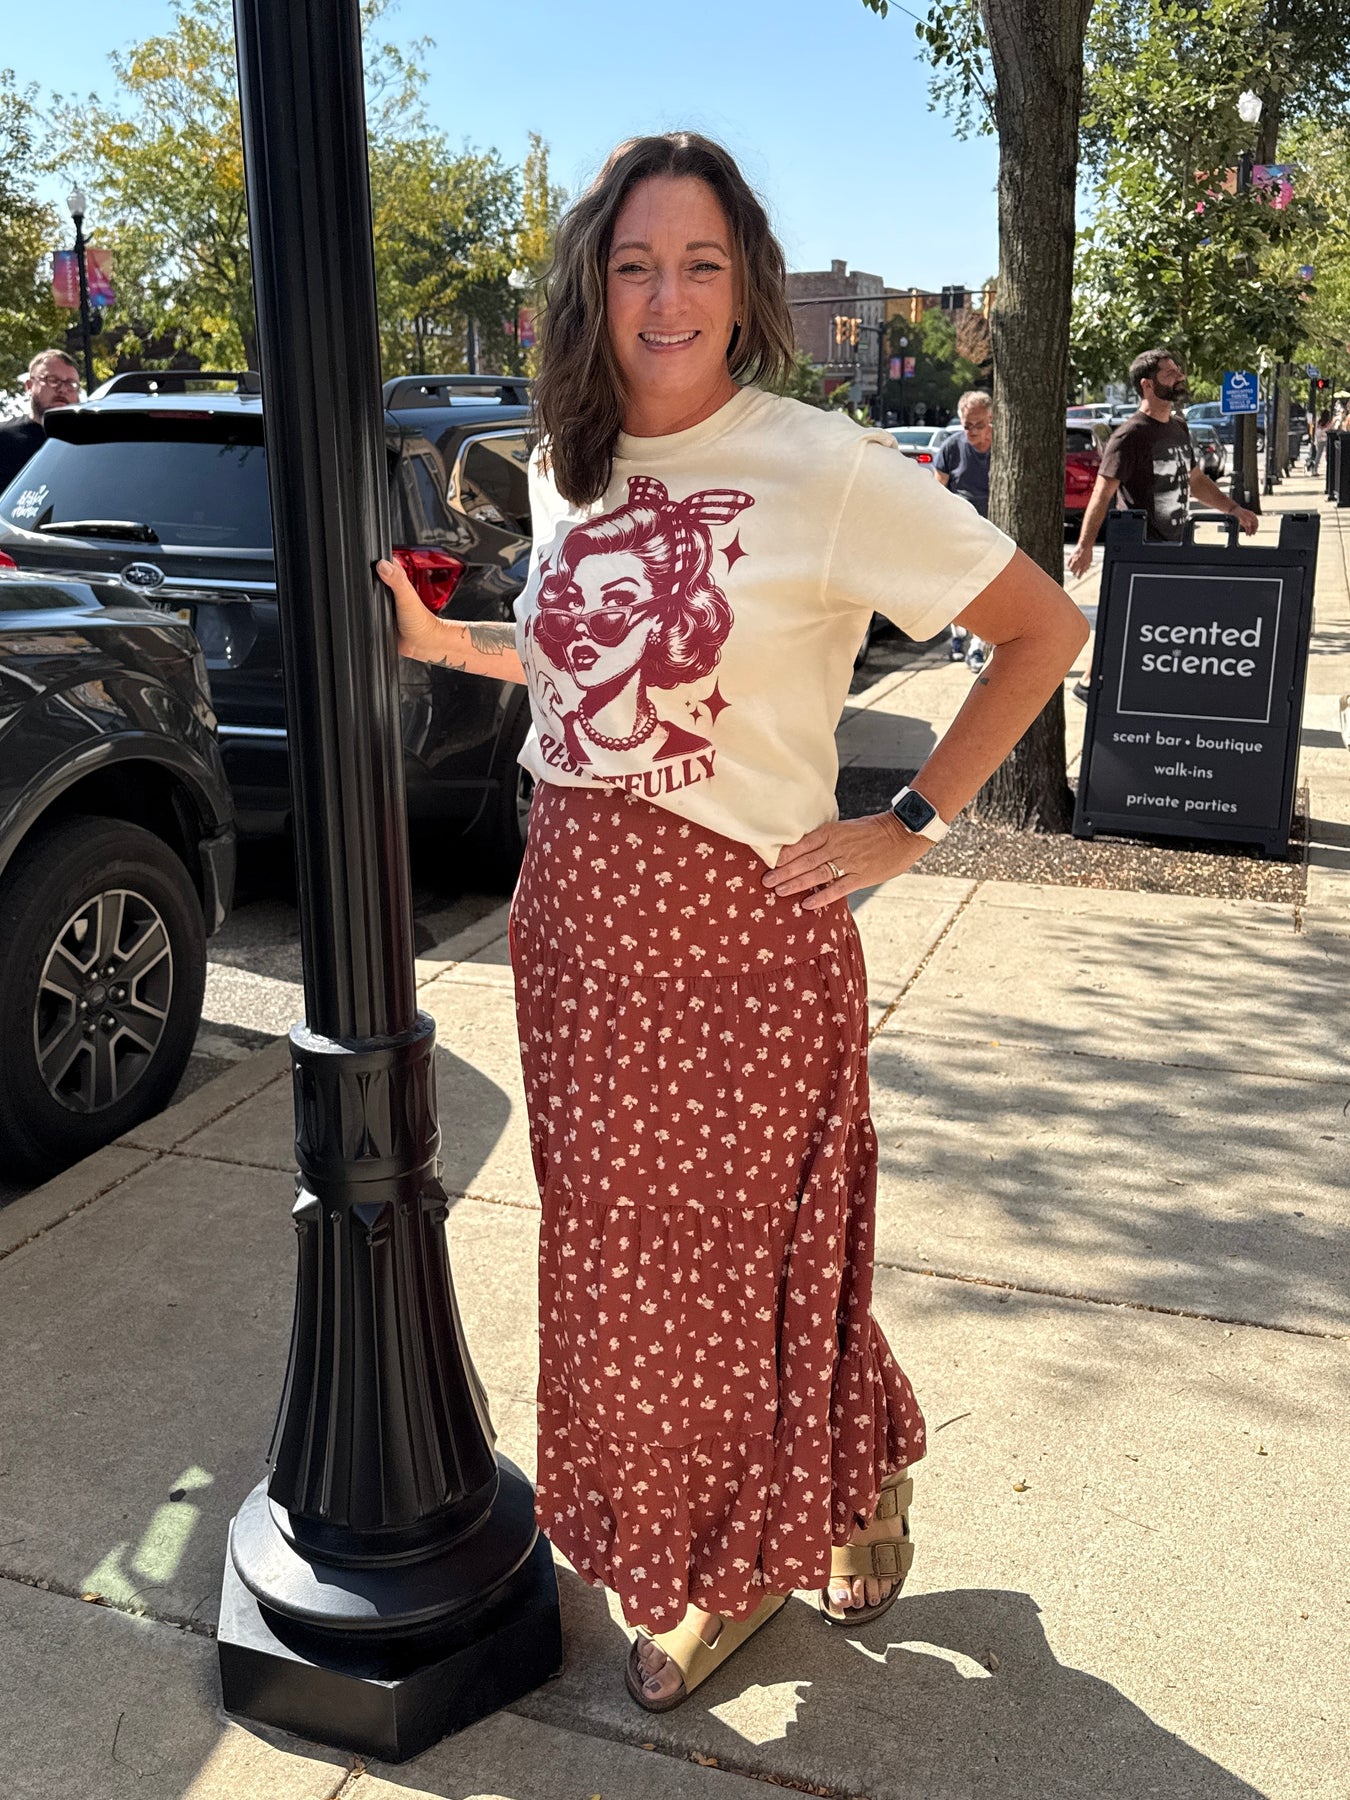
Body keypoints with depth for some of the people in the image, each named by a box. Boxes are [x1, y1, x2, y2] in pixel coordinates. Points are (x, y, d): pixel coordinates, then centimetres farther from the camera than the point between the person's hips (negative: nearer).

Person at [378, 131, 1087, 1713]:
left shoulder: (825, 470, -13)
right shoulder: (566, 471, 7)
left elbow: (1044, 630, -8)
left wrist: (913, 823, -10)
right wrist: (437, 640, 12)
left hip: (741, 931, -6)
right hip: (573, 923, 6)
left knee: (741, 1259, 9)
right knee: (618, 1263, 16)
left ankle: (855, 1486, 42)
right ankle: (707, 1564, 40)